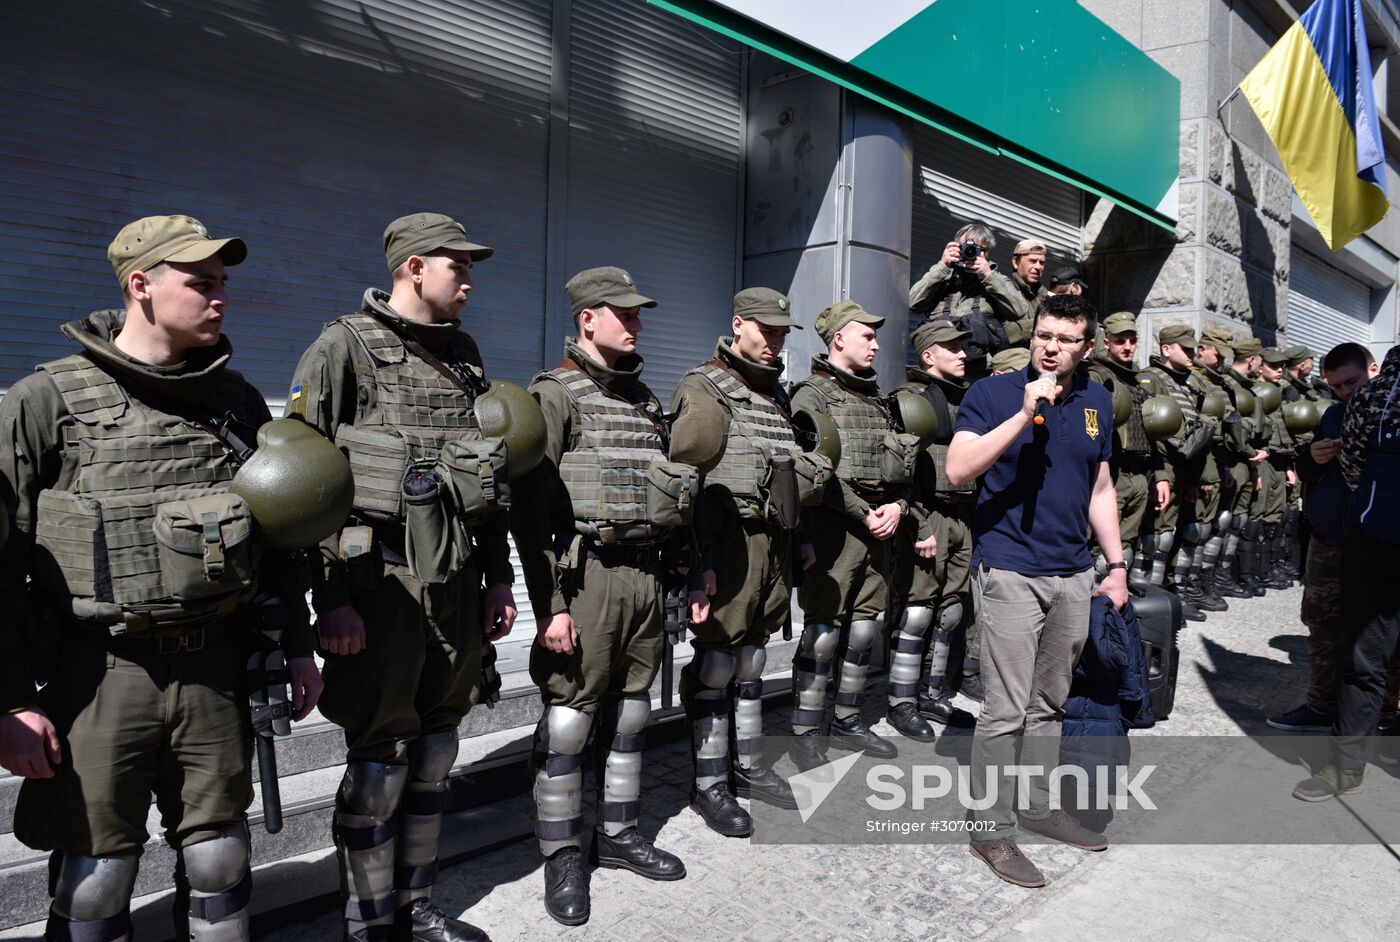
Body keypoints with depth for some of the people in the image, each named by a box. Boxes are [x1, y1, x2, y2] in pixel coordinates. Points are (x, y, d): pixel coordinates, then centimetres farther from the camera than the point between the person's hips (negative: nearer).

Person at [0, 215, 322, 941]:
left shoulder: (237, 401, 7)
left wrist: (296, 645, 13)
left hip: (215, 666, 4)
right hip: (100, 670, -3)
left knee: (218, 862, 13)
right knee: (95, 876, 8)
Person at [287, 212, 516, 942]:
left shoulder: (464, 354, 13)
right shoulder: (343, 348, -6)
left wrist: (499, 575, 14)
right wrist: (330, 598, -14)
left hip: (457, 581, 6)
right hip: (380, 582, -6)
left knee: (434, 756, 14)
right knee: (379, 761, 3)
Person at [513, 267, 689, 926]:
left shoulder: (645, 399, 16)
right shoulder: (554, 394, -6)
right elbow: (532, 507, -11)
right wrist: (550, 603, -16)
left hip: (646, 573, 7)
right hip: (587, 573, -6)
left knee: (629, 713, 14)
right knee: (569, 718, 1)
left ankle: (618, 835, 29)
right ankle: (561, 857, 16)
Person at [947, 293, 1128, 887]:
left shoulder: (1096, 401, 11)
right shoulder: (994, 393, -6)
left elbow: (1100, 488, 18)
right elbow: (958, 470, -19)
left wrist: (1116, 564, 15)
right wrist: (1024, 414, -23)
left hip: (1073, 574, 6)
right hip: (1011, 570, -6)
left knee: (1050, 704, 16)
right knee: (1007, 710, -3)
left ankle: (1039, 805, 31)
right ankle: (991, 828, 10)